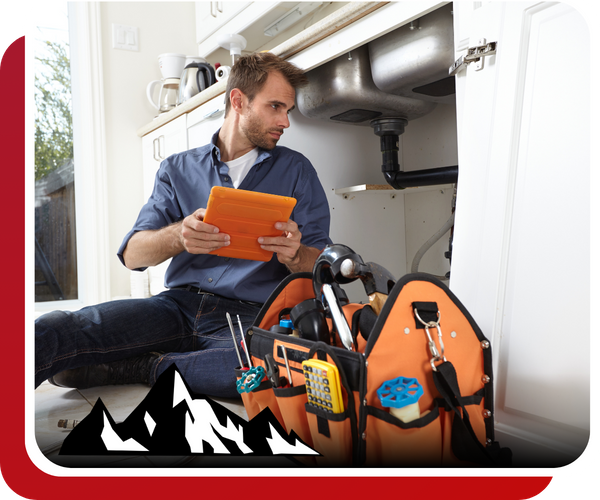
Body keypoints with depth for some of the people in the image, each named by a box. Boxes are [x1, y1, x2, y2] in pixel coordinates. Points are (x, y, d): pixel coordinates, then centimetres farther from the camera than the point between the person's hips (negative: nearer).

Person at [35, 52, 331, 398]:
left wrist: (294, 255, -17)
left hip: (249, 316, 0)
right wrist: (178, 236, -18)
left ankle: (126, 369, -16)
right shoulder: (178, 169, 15)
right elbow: (132, 254, 5)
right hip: (179, 304, 1)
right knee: (50, 330, -26)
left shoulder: (296, 170, 11)